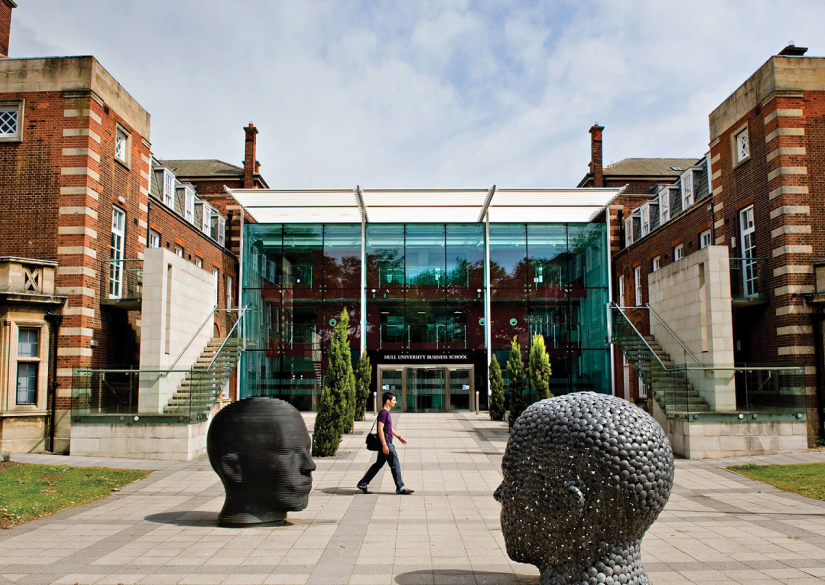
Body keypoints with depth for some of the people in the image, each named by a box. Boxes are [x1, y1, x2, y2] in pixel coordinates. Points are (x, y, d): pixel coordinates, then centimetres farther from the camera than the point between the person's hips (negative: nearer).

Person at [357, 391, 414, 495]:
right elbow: (380, 429, -21)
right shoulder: (383, 413, -15)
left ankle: (362, 484, 18)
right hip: (386, 443, -10)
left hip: (387, 443, 10)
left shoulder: (387, 412, 15)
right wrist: (384, 445, -24)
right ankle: (400, 488, 6)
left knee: (378, 464, 14)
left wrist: (399, 437, 28)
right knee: (395, 465, -2)